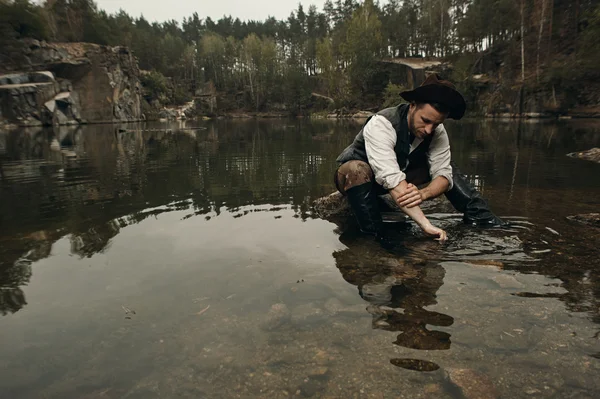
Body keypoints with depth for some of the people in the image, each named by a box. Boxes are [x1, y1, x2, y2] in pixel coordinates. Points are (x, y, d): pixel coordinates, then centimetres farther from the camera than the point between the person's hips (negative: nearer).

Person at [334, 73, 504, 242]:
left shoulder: (437, 132, -15)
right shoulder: (381, 125, -34)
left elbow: (443, 173, -18)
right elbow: (391, 178, -44)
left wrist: (423, 193, -42)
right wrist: (426, 225, -49)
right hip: (356, 177, -5)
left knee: (447, 165, -4)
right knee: (357, 170, -39)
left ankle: (481, 219, 2)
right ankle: (374, 237, -31)